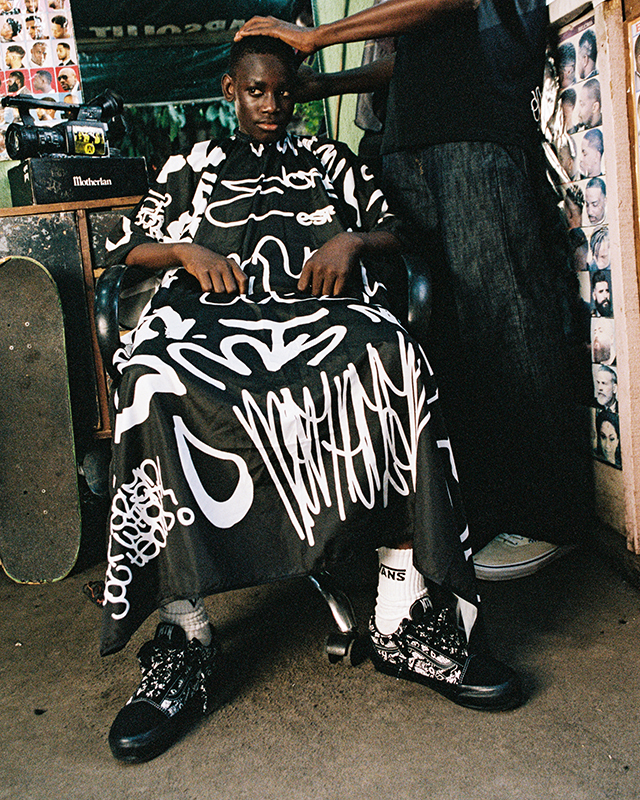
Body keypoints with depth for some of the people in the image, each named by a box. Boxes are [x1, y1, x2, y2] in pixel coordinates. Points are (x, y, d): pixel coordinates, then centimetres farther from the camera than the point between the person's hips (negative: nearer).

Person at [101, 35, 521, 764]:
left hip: (320, 310, 1)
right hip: (212, 318, 0)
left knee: (392, 359, -36)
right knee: (152, 382, -36)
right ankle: (184, 641, -30)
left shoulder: (329, 160, 30)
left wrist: (351, 241, 0)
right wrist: (187, 250, 0)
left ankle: (403, 622, -31)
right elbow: (125, 245, 21)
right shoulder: (193, 166, 28)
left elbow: (394, 231, 22)